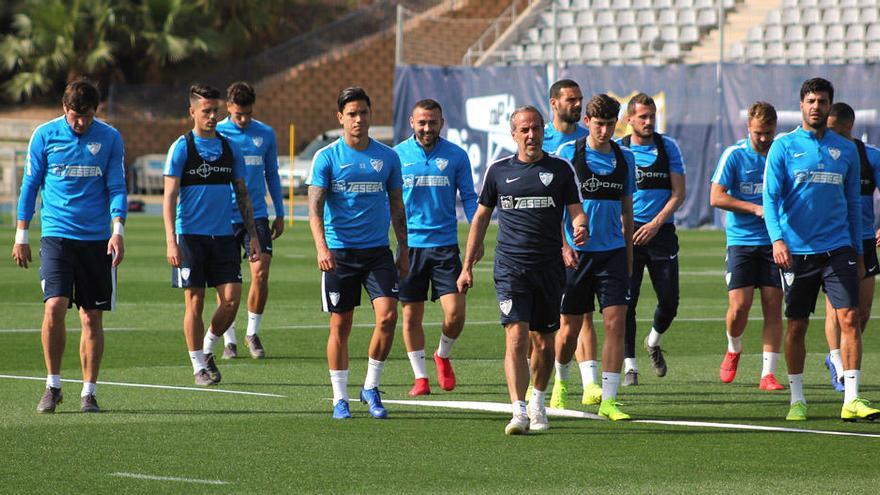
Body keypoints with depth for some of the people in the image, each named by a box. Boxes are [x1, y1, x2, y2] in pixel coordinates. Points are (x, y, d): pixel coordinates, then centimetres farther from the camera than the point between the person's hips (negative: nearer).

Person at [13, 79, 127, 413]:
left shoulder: (109, 138, 3)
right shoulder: (45, 135, 1)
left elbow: (116, 188, 4)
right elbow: (30, 185, 8)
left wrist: (118, 230, -11)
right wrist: (21, 236, 6)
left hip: (96, 239, 1)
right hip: (56, 234, -1)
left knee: (92, 318, 2)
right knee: (54, 306, -16)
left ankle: (88, 393, 11)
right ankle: (53, 385, -2)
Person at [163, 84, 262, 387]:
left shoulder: (230, 148, 10)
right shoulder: (181, 148, -3)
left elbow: (242, 195, 16)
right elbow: (169, 197, -7)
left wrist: (253, 236, 9)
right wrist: (171, 242, -15)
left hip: (223, 236, 4)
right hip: (190, 235, -4)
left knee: (231, 299, -5)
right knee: (195, 302, -2)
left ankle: (207, 349, 18)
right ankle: (199, 366, 9)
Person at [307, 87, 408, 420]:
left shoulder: (387, 157, 7)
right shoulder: (326, 158, -2)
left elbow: (397, 207, 15)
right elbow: (315, 207, -8)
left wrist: (403, 249, 10)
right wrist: (322, 248, -22)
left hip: (378, 251, 2)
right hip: (339, 251, -2)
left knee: (387, 317, -12)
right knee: (340, 327, 2)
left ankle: (371, 388, 5)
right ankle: (340, 398, 13)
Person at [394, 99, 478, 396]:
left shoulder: (456, 156, 3)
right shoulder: (397, 156, 3)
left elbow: (469, 198, 6)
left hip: (445, 244, 0)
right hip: (409, 245, 0)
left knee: (455, 313, -7)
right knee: (412, 315, 2)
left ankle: (443, 355, 22)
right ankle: (420, 377, 13)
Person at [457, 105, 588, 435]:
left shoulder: (560, 169, 5)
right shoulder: (498, 170, 6)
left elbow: (576, 211, 3)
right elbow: (481, 217, 13)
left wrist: (580, 228, -23)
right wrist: (467, 266, 12)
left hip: (550, 268, 1)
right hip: (511, 268, -1)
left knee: (544, 342, 10)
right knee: (516, 337, -16)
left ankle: (538, 403, 31)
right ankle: (519, 411, -21)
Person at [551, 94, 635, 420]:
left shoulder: (625, 158, 8)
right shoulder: (568, 154, -4)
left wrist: (629, 253, 16)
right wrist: (564, 245, -15)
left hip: (613, 252, 3)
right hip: (576, 254, -3)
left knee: (616, 322, -9)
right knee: (570, 328, 4)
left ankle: (608, 399, -8)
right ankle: (561, 382, 32)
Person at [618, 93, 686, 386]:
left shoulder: (668, 147, 5)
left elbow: (678, 193, 2)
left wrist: (656, 224, -11)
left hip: (661, 231, 2)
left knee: (669, 300, -1)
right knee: (626, 300, -8)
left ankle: (654, 342, 30)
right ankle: (629, 365, -1)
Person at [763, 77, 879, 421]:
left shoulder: (846, 150, 9)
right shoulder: (784, 147, 1)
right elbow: (771, 197, -5)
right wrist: (777, 238, -19)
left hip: (838, 249, 1)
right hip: (796, 250, -1)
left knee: (849, 319, -11)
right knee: (796, 326, 5)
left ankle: (851, 400, -13)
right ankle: (797, 399, 17)